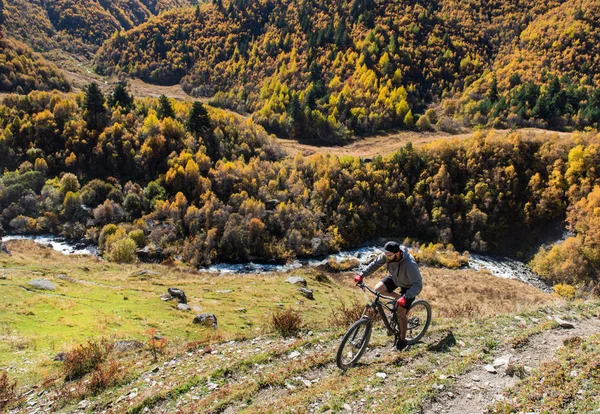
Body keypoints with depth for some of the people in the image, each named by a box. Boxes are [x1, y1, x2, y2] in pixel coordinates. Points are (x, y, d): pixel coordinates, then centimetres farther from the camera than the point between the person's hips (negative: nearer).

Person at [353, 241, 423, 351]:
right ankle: (398, 297, 12)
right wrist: (361, 275, -18)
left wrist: (405, 298, -55)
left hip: (408, 286, -6)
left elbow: (418, 285, -43)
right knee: (378, 289, -14)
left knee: (400, 313, -5)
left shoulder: (409, 264, -43)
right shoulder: (387, 255, -27)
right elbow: (375, 263, -10)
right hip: (394, 278, 6)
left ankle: (402, 340, 18)